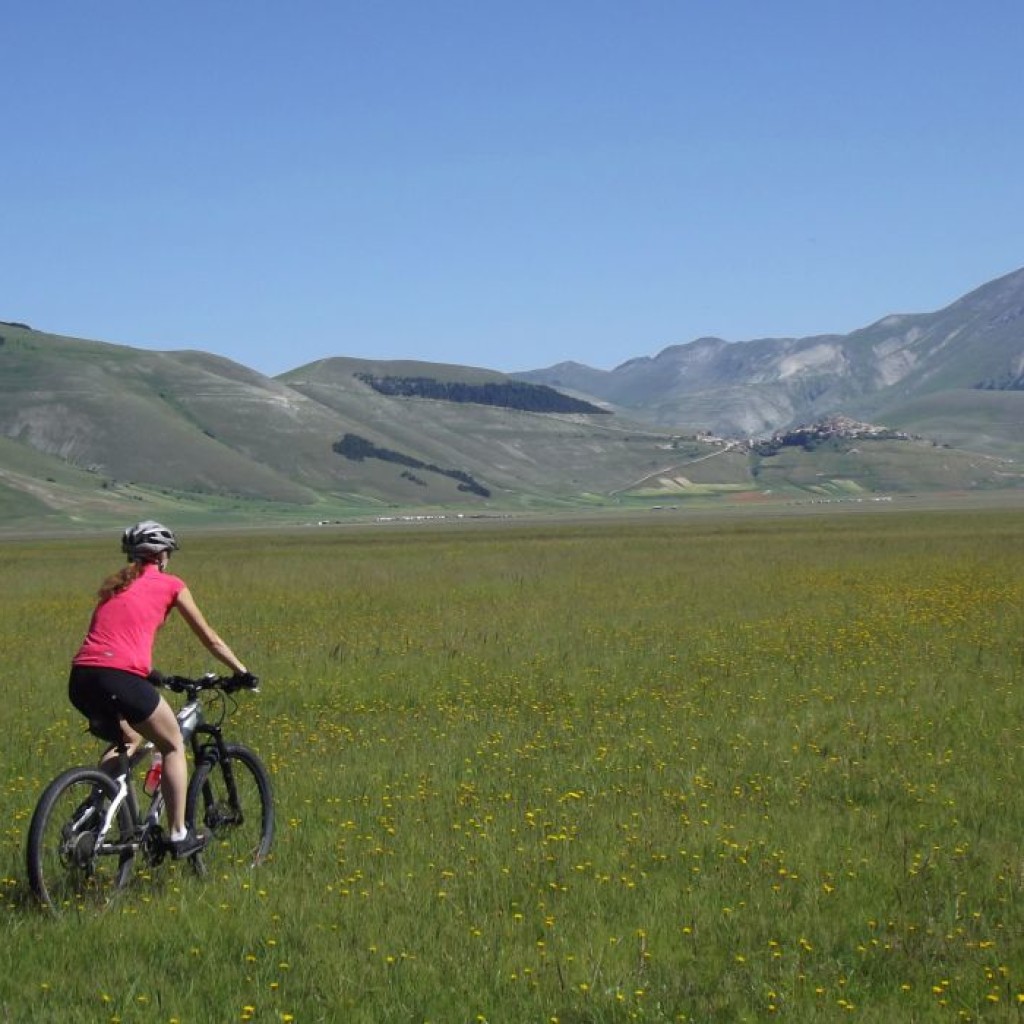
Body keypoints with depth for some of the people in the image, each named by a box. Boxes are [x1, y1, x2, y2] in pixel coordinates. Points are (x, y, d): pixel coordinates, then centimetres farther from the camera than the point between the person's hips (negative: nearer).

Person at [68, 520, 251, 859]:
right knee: (173, 746, 17)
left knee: (128, 738, 32)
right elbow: (210, 640, 18)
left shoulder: (115, 585, 26)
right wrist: (241, 672, 31)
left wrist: (150, 672, 49)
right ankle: (179, 836, 16)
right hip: (120, 678, -6)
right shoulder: (170, 585, 11)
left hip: (80, 680, 6)